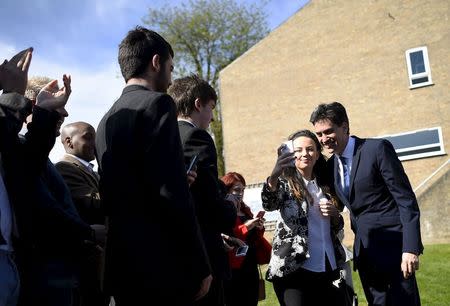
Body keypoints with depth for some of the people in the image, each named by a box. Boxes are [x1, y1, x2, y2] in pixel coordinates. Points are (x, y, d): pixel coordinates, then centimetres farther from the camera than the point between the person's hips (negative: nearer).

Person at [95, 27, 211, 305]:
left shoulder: (106, 120, 15)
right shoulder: (157, 103, -9)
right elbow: (172, 194, -17)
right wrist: (200, 265, -13)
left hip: (124, 264, 8)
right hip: (164, 265, -8)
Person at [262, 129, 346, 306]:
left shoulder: (325, 185, 14)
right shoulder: (284, 182, -1)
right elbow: (269, 204, -23)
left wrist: (334, 214, -2)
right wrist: (275, 174, -42)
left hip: (326, 269, 5)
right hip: (293, 269, -5)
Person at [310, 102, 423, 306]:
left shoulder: (377, 149, -10)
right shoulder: (330, 165, 10)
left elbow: (406, 200, -13)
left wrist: (410, 248, -19)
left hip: (392, 247, -6)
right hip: (364, 251, 6)